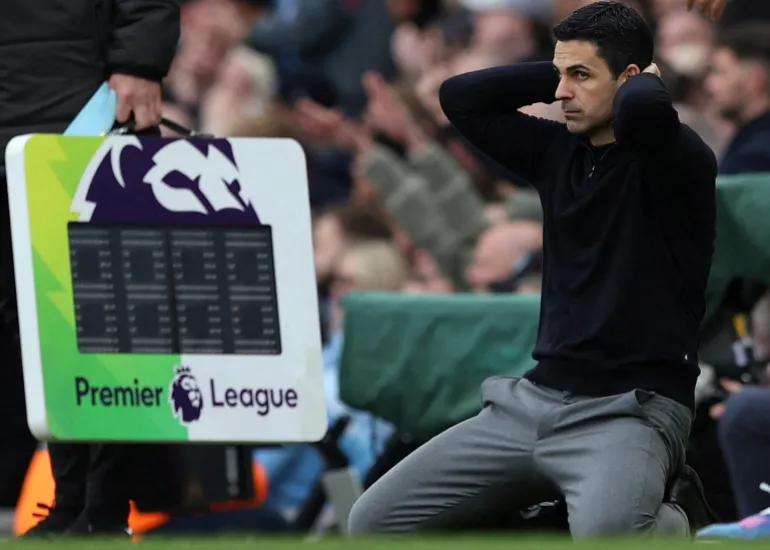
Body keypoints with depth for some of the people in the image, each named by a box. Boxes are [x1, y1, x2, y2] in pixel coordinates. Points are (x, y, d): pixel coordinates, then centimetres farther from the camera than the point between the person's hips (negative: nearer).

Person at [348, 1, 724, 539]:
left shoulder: (675, 160, -8)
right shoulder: (558, 150, 13)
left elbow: (641, 109, -31)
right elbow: (460, 97, 13)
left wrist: (646, 82, -8)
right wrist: (558, 73, 7)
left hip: (631, 409, -7)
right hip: (534, 399, 7)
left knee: (605, 540, -39)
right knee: (375, 522, -3)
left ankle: (673, 518, -1)